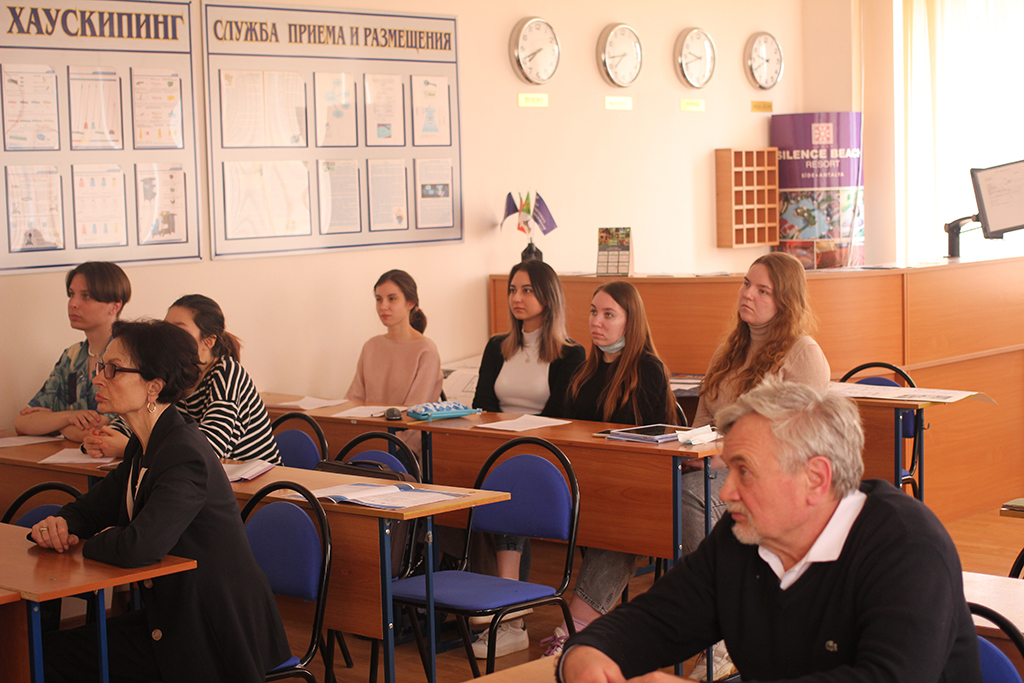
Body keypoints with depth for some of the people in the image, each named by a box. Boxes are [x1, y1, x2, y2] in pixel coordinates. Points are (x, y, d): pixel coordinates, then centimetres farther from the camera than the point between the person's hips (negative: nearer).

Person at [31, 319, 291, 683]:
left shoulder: (186, 456, -25)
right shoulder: (144, 448, 6)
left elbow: (138, 547, -37)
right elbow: (92, 508, 18)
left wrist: (86, 543, -15)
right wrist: (62, 524, -6)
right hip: (169, 618, 9)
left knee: (60, 653, -7)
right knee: (52, 651, 2)